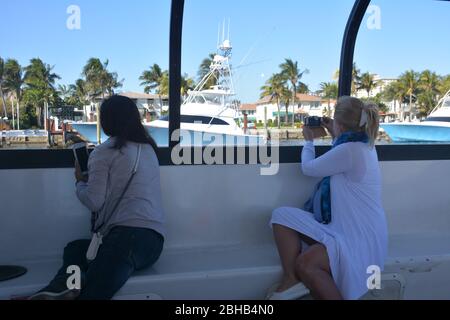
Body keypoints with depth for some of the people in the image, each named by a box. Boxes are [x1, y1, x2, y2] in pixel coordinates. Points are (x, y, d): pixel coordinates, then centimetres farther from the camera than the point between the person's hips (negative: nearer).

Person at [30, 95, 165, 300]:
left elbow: (93, 201, -2)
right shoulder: (149, 148, 20)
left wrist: (80, 181, 17)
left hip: (129, 234, -8)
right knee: (76, 247, 17)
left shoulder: (105, 152, 1)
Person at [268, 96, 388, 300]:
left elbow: (308, 168, -8)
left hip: (360, 238, -10)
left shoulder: (350, 150, -22)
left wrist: (309, 141, 10)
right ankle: (292, 280, -8)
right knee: (282, 215, -2)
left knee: (305, 264, -34)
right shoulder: (364, 144, 9)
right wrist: (335, 136, 27)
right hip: (341, 225, 10)